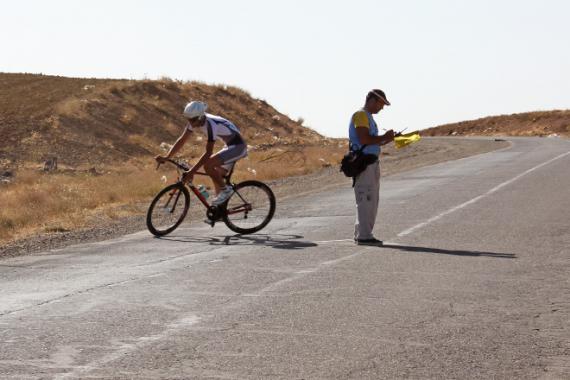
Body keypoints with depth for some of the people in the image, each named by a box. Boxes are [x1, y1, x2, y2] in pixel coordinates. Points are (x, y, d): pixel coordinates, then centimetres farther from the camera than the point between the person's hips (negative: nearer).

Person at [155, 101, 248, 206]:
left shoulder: (211, 125, -31)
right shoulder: (195, 121, -7)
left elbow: (208, 153, -30)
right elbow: (182, 140, -1)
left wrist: (191, 172, -31)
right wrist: (166, 157, -10)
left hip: (237, 146, -9)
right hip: (229, 146, 9)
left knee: (208, 165, -23)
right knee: (216, 178, 9)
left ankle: (225, 190, -6)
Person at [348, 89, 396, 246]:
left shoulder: (368, 117, 21)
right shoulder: (360, 115, -10)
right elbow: (364, 139, -22)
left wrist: (386, 140, 10)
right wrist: (384, 137, -12)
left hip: (372, 163, 11)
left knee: (372, 200, 13)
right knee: (366, 199, -10)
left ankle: (361, 234, 19)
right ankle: (364, 236, -8)